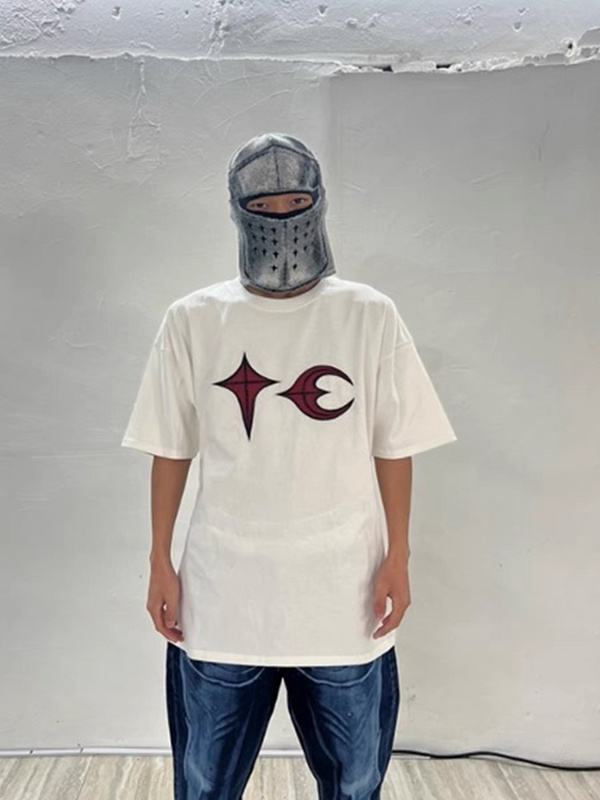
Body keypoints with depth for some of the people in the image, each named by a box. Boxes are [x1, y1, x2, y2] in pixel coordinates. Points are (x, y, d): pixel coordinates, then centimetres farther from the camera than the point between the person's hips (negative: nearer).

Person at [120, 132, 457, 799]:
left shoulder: (370, 316, -2)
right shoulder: (191, 320, -1)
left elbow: (393, 448, 0)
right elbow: (171, 451, 2)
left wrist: (397, 558, -1)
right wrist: (160, 564, 3)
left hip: (342, 595, 0)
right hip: (220, 595, 1)